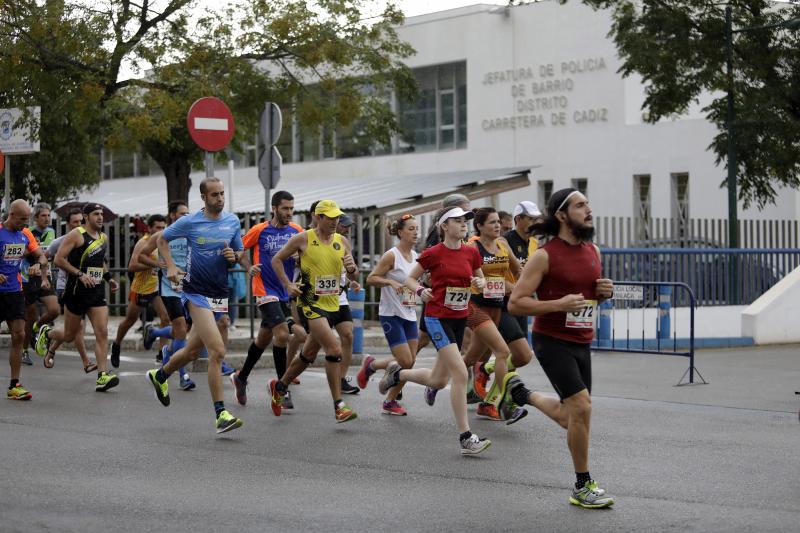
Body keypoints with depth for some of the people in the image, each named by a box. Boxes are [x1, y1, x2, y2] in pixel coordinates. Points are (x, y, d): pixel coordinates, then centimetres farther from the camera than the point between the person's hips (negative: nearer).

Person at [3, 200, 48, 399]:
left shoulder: (26, 235, 7)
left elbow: (41, 256, 15)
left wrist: (39, 265, -7)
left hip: (15, 292, 5)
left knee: (19, 336, -2)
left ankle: (14, 386, 2)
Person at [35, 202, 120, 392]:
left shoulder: (104, 238, 13)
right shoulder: (76, 235, -9)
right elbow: (58, 259, -14)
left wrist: (108, 278, 14)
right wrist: (80, 274, -21)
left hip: (97, 291, 5)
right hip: (76, 291, -5)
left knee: (102, 332, -10)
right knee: (69, 335, 9)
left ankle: (102, 376, -12)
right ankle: (46, 333, 42)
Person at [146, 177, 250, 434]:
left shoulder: (233, 221, 6)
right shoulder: (189, 222, -6)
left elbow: (240, 254, 15)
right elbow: (162, 239, 10)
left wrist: (234, 256, -8)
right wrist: (171, 267, -2)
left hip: (220, 294, 6)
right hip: (196, 292, -6)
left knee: (192, 350, 18)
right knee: (217, 351, -19)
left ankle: (159, 376, 47)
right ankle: (221, 414, -17)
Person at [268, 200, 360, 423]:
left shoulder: (342, 241, 8)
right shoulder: (303, 239, -6)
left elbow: (354, 277, 12)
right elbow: (277, 260, 4)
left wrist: (352, 268, -11)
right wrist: (288, 284, -7)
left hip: (332, 304, 6)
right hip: (310, 303, -6)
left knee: (309, 355, 16)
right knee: (334, 349, -20)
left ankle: (279, 387, 40)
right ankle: (339, 407, -17)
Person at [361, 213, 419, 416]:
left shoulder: (416, 256, 9)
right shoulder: (391, 256, -13)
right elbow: (371, 279, -13)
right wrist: (391, 282, -26)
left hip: (410, 315, 7)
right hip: (391, 314, -7)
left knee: (410, 362, 3)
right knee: (405, 361, -12)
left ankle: (390, 401, 16)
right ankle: (370, 365, 14)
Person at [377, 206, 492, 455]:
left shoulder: (471, 252, 4)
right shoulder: (433, 253, -9)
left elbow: (480, 278, 18)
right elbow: (410, 278, 2)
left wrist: (480, 283, -5)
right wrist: (420, 291, -18)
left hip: (461, 319, 6)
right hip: (438, 318, -6)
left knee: (438, 380, 14)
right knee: (460, 373, -19)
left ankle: (397, 373, 44)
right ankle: (465, 438, -14)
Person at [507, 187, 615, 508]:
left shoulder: (593, 251, 7)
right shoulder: (545, 256, -14)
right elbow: (515, 303, -14)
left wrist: (605, 292, 0)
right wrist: (559, 304, -24)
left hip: (582, 343, 7)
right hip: (553, 341, -7)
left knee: (569, 417, 14)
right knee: (581, 407, -16)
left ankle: (520, 393, 43)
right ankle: (583, 487, -3)